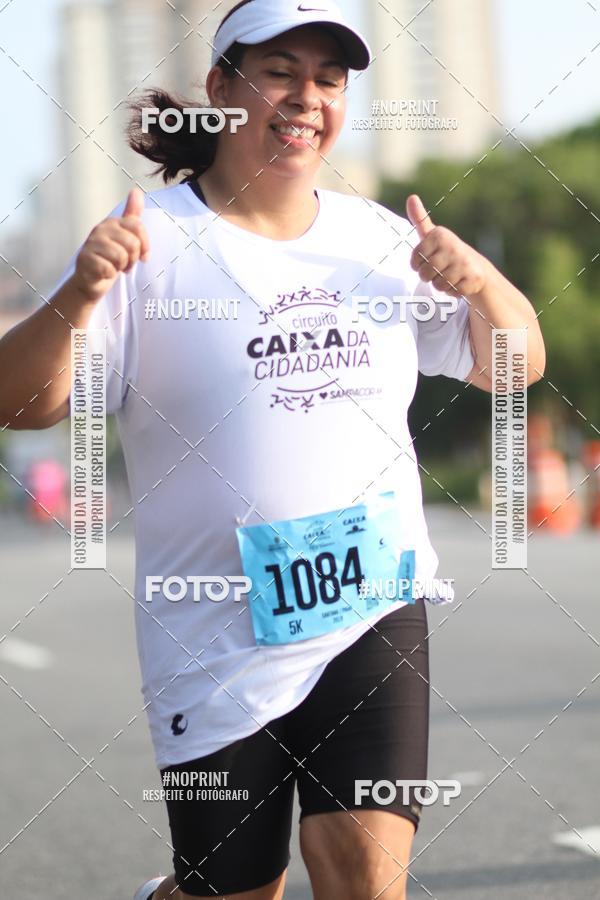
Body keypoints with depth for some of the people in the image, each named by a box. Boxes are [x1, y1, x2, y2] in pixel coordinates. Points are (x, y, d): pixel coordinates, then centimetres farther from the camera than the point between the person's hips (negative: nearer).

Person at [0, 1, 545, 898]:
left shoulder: (381, 239, 8)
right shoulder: (151, 239, -5)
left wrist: (481, 281, -6)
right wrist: (77, 298, -29)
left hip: (372, 613, 3)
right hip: (218, 645, -3)